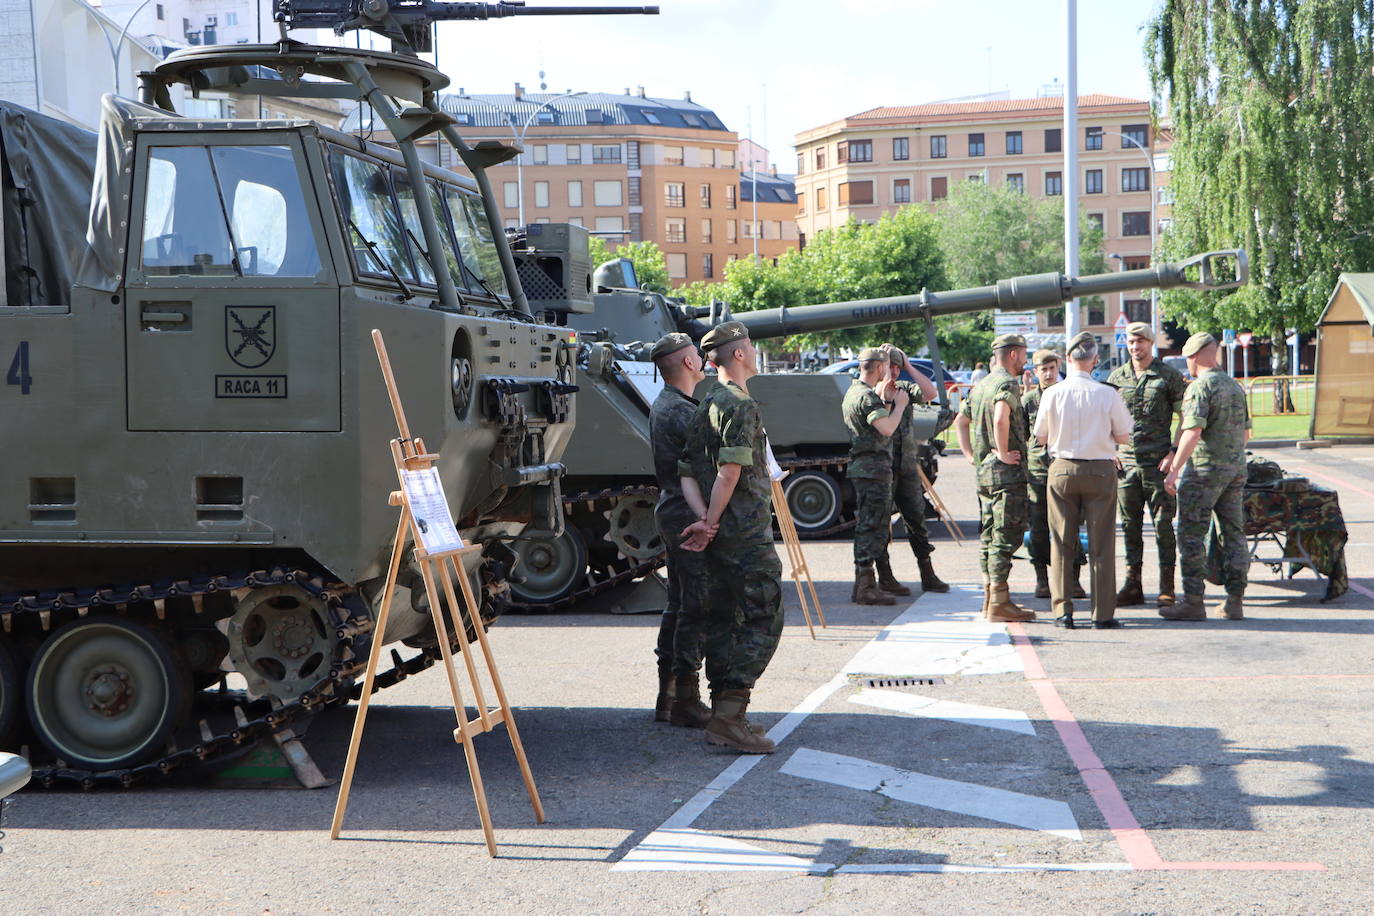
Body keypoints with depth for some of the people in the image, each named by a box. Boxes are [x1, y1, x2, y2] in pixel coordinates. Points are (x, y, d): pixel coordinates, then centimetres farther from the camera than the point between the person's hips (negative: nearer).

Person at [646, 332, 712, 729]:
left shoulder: (662, 406, 15)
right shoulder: (680, 410, -19)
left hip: (672, 510, 11)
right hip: (691, 516, -11)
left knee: (678, 604, 15)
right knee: (696, 608, -5)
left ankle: (667, 696, 21)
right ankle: (686, 700, -1)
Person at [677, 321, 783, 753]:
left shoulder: (704, 407, 16)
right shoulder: (742, 406, -14)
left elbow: (687, 473, 11)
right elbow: (730, 472, -22)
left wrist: (704, 519, -1)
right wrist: (713, 521, -12)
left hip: (720, 535, 10)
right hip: (747, 533, -10)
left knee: (723, 619, 12)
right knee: (763, 621, -6)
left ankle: (723, 716, 17)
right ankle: (729, 715, -11)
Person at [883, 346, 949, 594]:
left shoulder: (905, 389, 11)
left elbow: (931, 393, -5)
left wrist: (909, 367, -4)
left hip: (907, 467, 5)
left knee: (917, 519, 8)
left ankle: (928, 575, 14)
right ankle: (885, 577, 10)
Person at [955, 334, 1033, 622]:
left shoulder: (980, 385, 17)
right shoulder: (1008, 383, -12)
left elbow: (960, 421, 25)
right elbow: (1001, 418, -30)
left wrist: (970, 454, 19)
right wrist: (1003, 452, -20)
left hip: (983, 469, 9)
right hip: (1007, 470, -9)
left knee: (988, 535, 13)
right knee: (1006, 535, -7)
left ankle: (990, 597, 18)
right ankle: (999, 602, -8)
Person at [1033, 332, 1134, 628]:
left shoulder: (1052, 394, -5)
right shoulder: (1107, 394, -9)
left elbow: (1041, 436, 5)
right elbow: (1123, 436, -1)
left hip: (1062, 470, 1)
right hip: (1101, 471, -1)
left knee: (1062, 543, 9)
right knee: (1101, 544, 4)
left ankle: (1063, 610, 8)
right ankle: (1103, 613, 6)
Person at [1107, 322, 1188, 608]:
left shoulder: (1169, 376, -1)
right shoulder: (1117, 376, 10)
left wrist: (1174, 452, -11)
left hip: (1158, 462, -4)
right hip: (1126, 462, 4)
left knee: (1163, 525, -2)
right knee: (1130, 525, 7)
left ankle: (1167, 588, 4)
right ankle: (1132, 585, 14)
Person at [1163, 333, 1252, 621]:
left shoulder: (1200, 387, -12)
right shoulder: (1235, 386, 14)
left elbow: (1193, 433, -22)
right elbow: (1246, 433, 20)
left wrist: (1174, 470, -20)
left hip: (1204, 470, -8)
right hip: (1235, 468, 8)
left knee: (1191, 535, -3)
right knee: (1233, 534, 9)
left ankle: (1193, 602, -4)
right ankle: (1235, 602, 9)